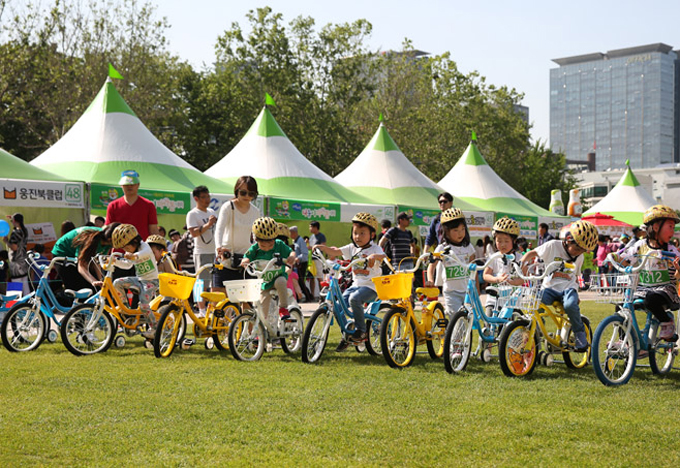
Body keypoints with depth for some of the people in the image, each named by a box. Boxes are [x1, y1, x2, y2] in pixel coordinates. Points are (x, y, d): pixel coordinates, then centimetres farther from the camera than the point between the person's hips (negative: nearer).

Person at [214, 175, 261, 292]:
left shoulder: (255, 211, 6)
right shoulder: (228, 207, -6)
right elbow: (219, 229, -20)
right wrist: (219, 247, -38)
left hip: (245, 258, 3)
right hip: (226, 257, -3)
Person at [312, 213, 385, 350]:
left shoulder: (374, 248, -5)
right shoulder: (352, 248, 13)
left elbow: (383, 256, -25)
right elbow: (336, 252, 9)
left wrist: (374, 256, -46)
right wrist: (322, 247, -7)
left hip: (370, 286, -6)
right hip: (356, 284, 6)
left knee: (354, 298, -33)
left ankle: (361, 330, -19)